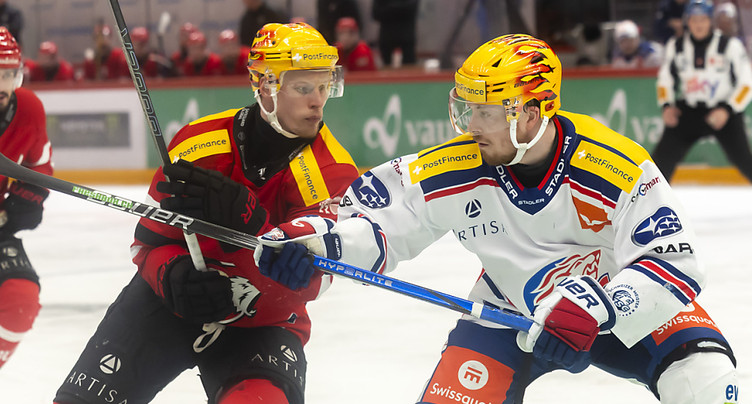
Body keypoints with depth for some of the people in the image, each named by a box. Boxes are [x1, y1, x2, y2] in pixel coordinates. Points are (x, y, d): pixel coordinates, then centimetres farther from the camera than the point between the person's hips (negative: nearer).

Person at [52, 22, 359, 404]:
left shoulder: (334, 171, -16)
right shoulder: (200, 143, -12)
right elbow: (151, 240, -4)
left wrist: (245, 218, -42)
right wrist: (173, 275, -28)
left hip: (264, 321, -2)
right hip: (172, 300, 2)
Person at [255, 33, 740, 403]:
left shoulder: (619, 167, -29)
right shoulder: (455, 169, -20)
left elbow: (676, 261, -32)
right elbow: (378, 207, -12)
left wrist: (595, 308, -46)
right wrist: (321, 241, -33)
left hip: (619, 299, -2)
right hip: (509, 310, 2)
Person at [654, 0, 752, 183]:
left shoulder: (730, 45, -9)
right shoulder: (676, 47, 1)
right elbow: (665, 78, 14)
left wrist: (727, 111, -17)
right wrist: (667, 105, -2)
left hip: (724, 111, -3)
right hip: (688, 111, 3)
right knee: (663, 155, -6)